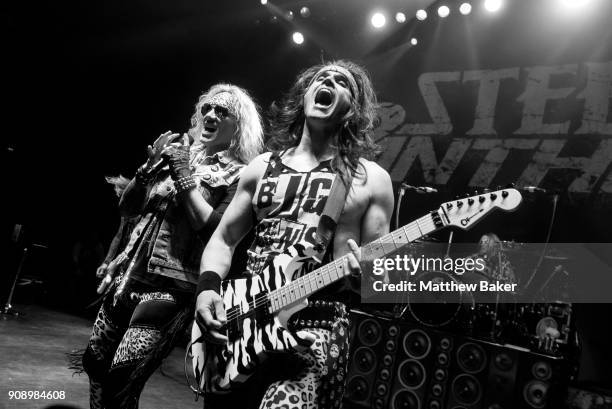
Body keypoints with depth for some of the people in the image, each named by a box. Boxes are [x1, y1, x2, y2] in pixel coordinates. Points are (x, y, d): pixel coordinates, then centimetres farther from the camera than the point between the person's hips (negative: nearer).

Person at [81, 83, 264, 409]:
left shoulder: (239, 176, -6)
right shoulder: (177, 153, 10)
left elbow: (215, 232, -19)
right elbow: (126, 208, 11)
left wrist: (183, 175, -17)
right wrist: (150, 164, -6)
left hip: (172, 285, -6)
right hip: (131, 274, 7)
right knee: (94, 362, 18)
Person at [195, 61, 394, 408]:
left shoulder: (372, 179, 3)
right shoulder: (263, 167, 12)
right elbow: (224, 238, 14)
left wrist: (366, 272, -19)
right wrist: (208, 288, -3)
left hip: (318, 326, -3)